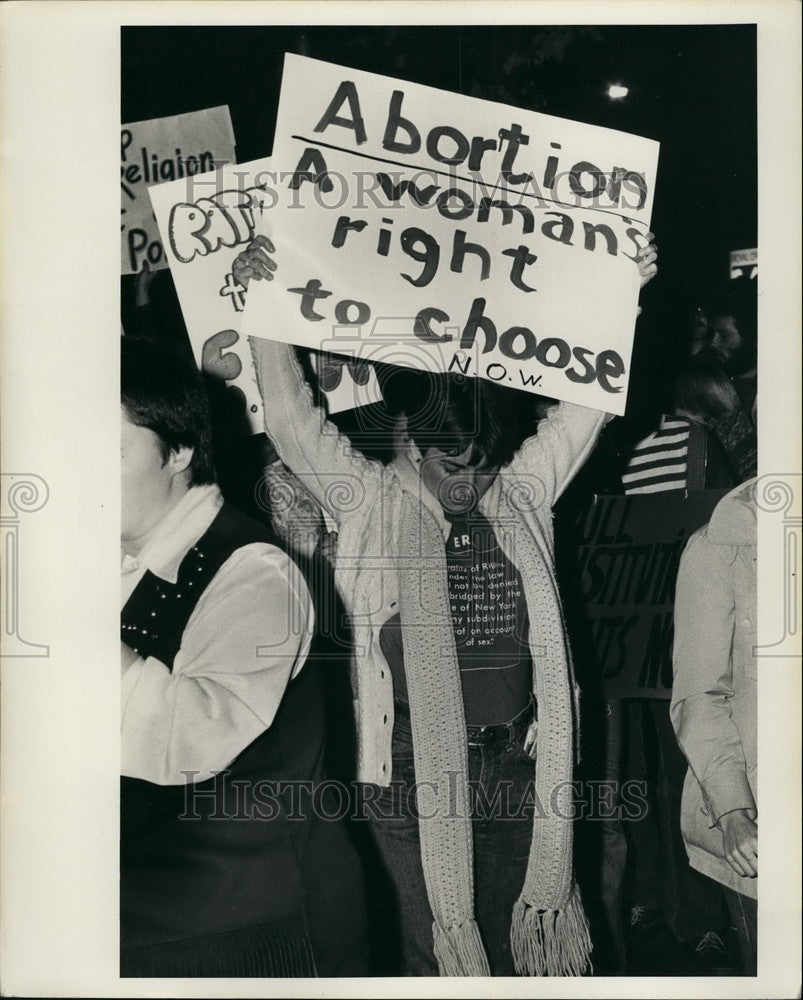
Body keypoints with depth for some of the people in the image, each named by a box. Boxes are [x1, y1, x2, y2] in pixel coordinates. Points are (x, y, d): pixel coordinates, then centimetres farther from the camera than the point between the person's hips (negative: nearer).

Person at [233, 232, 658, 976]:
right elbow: (293, 421, -13)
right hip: (415, 769, -3)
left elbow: (583, 405, 1)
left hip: (517, 761, 3)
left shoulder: (524, 493, 3)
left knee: (517, 929, 18)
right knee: (434, 942, 12)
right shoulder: (371, 503, -5)